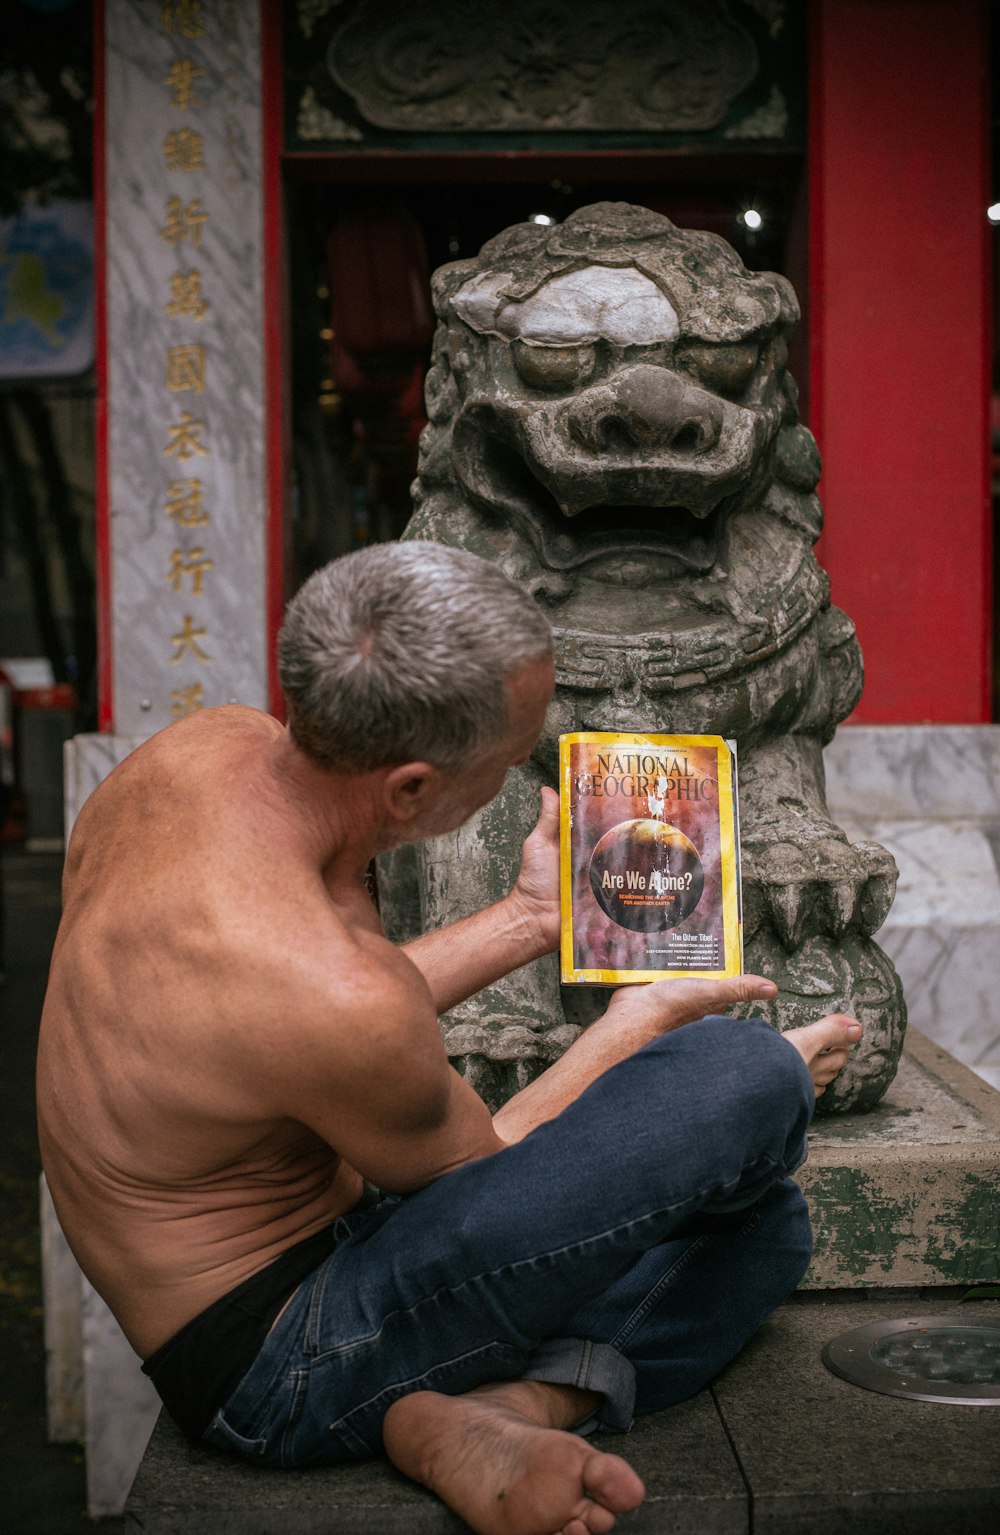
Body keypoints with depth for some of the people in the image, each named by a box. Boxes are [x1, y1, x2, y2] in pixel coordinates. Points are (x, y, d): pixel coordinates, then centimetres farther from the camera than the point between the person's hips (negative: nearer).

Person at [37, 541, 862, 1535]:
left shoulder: (202, 746, -7)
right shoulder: (336, 994, -34)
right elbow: (480, 1173, -11)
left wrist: (524, 923, 12)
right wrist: (633, 1025, 3)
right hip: (276, 1377, -9)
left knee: (764, 1223, 6)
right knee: (745, 1078, -20)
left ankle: (473, 1416, -10)